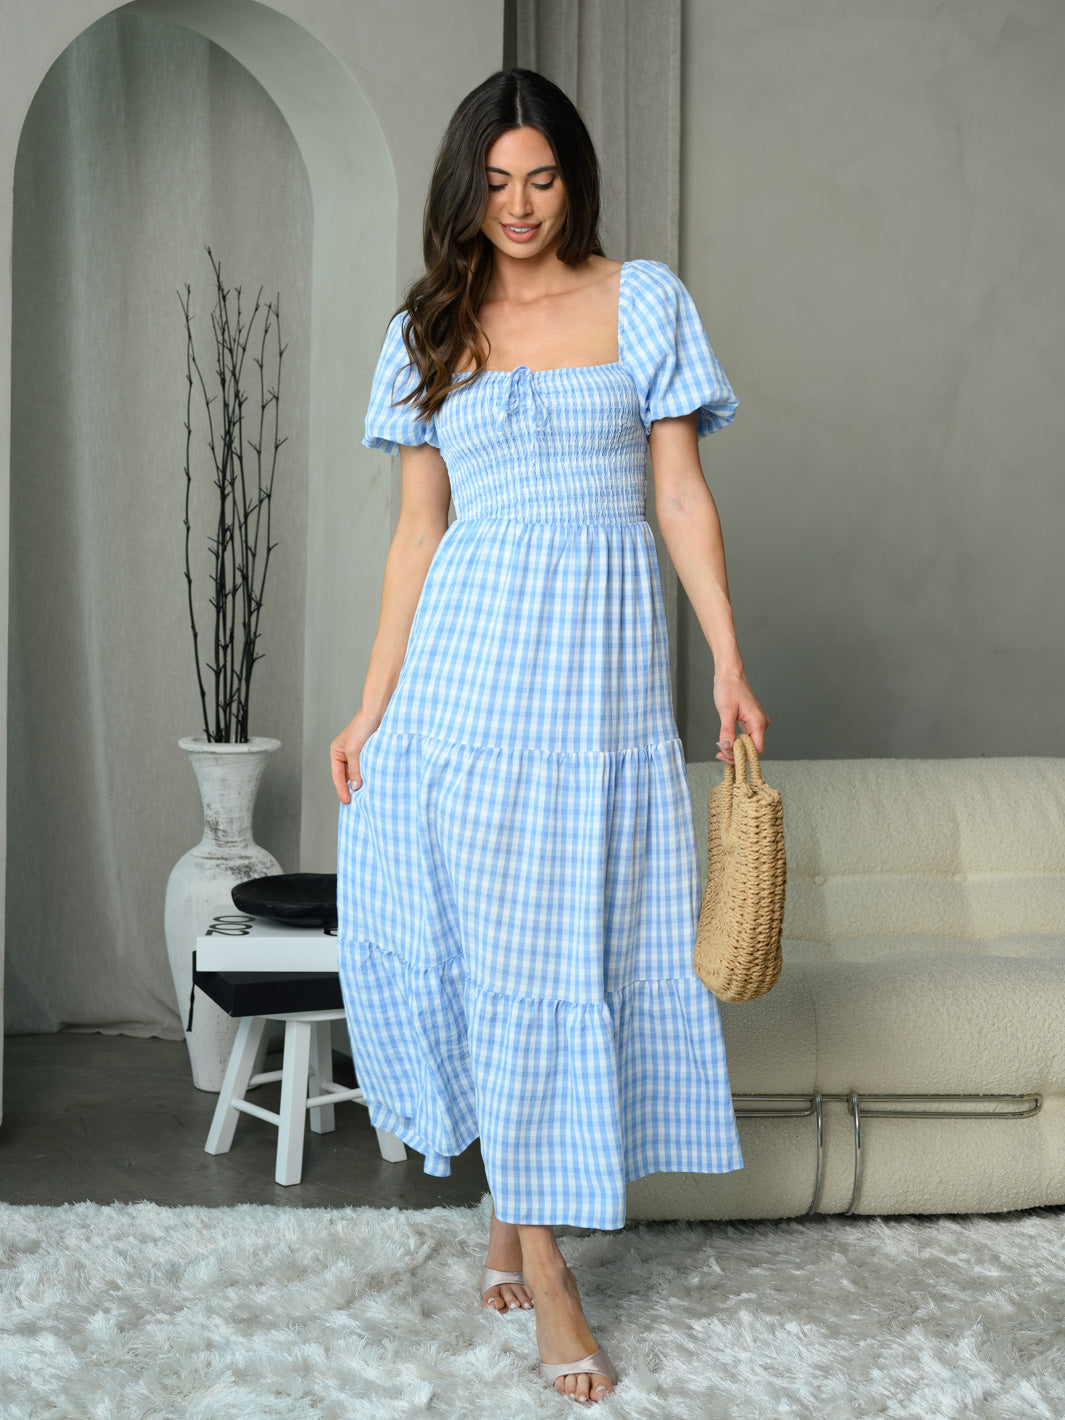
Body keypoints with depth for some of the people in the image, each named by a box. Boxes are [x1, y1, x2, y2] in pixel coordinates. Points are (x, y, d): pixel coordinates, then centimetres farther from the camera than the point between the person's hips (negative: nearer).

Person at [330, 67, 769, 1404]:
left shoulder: (643, 301, 7)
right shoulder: (429, 329, 10)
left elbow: (682, 494, 3)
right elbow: (417, 528, 10)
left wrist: (730, 660, -6)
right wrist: (374, 704, 5)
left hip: (606, 654, 0)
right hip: (471, 657, 0)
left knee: (591, 941, 2)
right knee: (505, 950, -1)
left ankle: (516, 1212, 20)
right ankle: (543, 1268, 7)